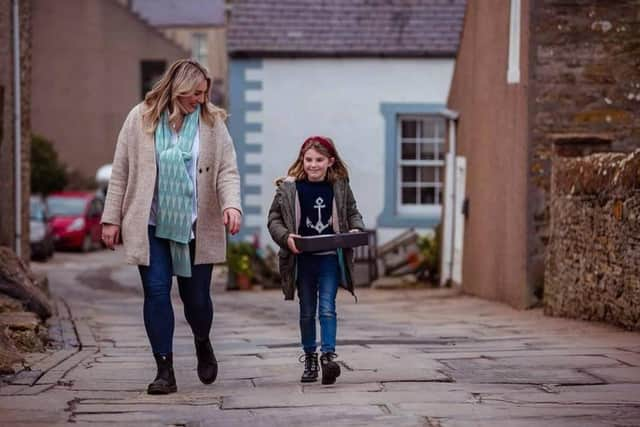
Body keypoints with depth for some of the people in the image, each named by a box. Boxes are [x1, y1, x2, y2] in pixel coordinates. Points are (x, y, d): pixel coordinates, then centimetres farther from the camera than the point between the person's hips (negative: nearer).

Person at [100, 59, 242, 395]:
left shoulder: (212, 122, 1)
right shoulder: (141, 118, 0)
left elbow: (227, 170, -1)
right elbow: (120, 171, 4)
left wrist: (231, 204, -20)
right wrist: (111, 218, 1)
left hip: (196, 228, 1)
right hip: (151, 226, 0)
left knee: (196, 296, 5)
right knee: (156, 292, -4)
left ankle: (202, 344, 37)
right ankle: (164, 370, 3)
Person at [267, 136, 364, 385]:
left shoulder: (340, 187, 1)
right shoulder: (289, 188, -4)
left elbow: (353, 213, 13)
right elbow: (274, 218, 1)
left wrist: (356, 230, -7)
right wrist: (286, 237, -16)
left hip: (330, 257, -1)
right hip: (302, 259, 1)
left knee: (327, 307, -11)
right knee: (307, 312, 10)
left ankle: (328, 355, -14)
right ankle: (310, 359, 20)